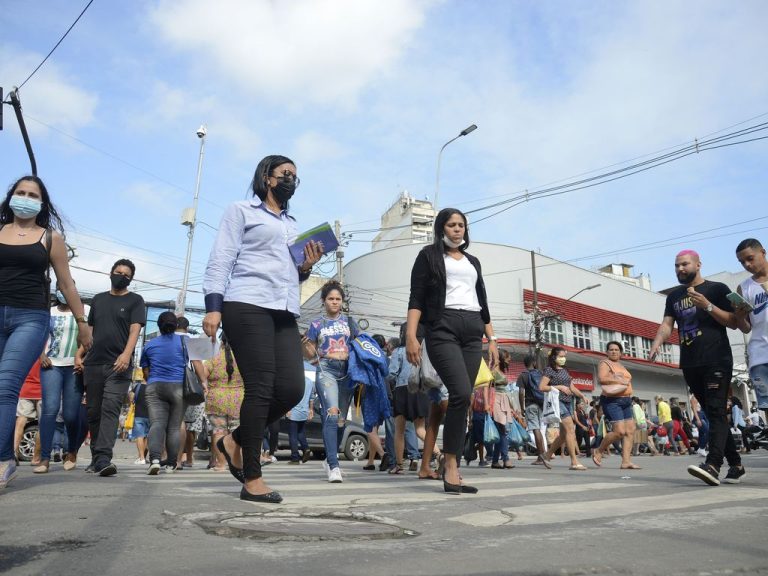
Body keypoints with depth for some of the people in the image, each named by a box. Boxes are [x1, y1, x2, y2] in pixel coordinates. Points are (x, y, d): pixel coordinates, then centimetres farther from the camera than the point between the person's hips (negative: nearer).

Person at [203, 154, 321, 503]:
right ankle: (252, 479, 0)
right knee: (260, 388, -11)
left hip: (284, 313, 6)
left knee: (292, 389, -6)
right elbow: (220, 261, 1)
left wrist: (306, 267, 9)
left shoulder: (293, 225, 28)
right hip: (247, 306, -6)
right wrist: (213, 306, -11)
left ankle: (236, 441, 17)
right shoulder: (241, 211, 10)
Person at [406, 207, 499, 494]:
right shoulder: (429, 255, 10)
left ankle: (452, 471, 4)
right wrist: (411, 336, -13)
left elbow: (482, 302, 25)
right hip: (442, 329, -5)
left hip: (473, 332, 5)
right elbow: (416, 297, -1)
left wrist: (492, 340, 17)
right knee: (461, 394, -21)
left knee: (462, 400, -1)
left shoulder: (473, 261, 26)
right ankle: (451, 467, -12)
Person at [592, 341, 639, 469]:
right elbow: (601, 378, -19)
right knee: (619, 431, -16)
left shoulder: (621, 366, 23)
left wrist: (626, 382, 11)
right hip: (612, 401, -9)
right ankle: (598, 451, 1)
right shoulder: (604, 363, -3)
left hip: (626, 401, 9)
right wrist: (620, 380, -16)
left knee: (630, 431, -2)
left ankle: (626, 461, -3)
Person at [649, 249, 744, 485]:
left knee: (716, 412, -14)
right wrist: (656, 344, -14)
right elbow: (667, 324, 6)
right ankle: (735, 465, 17)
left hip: (717, 361, -5)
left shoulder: (717, 289, 3)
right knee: (713, 414, 8)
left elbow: (733, 322, -2)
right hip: (690, 365, 5)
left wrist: (707, 305, -17)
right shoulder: (674, 296, 16)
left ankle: (712, 466, -24)